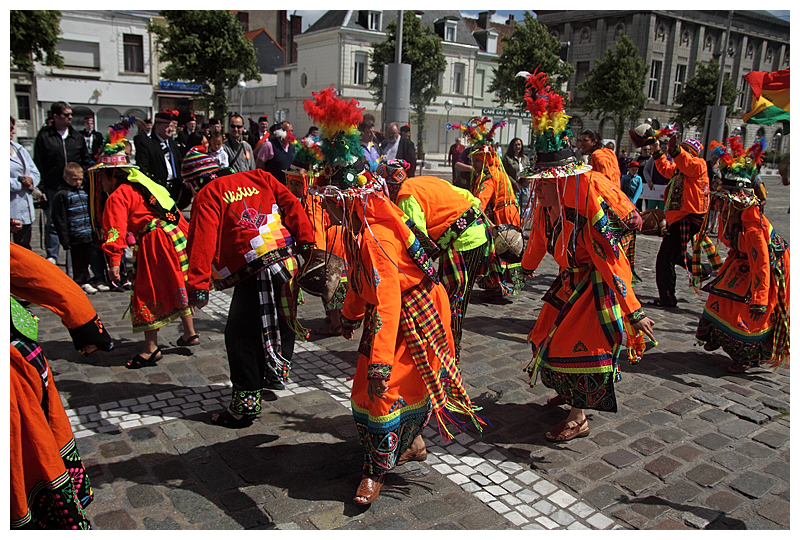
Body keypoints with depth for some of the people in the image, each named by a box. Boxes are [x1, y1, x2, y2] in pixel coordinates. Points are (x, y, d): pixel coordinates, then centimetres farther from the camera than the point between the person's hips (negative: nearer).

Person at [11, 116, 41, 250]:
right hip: (9, 213, -7)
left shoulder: (19, 149, 16)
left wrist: (31, 179, -4)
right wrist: (20, 185, -11)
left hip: (25, 210, 7)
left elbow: (35, 172, 18)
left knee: (24, 247, 15)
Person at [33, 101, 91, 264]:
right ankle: (52, 255, 14)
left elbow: (86, 160, 16)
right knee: (52, 222, 3)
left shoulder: (77, 136, 9)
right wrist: (41, 188, -7)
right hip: (52, 188, -2)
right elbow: (38, 165, -1)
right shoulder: (44, 136, 0)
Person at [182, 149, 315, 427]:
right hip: (287, 261, 6)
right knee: (283, 318, 24)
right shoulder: (258, 177, 19)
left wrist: (198, 285, -11)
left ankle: (246, 401, 9)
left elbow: (202, 242, -8)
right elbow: (291, 205, 9)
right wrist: (307, 243, 6)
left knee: (241, 335, 5)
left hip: (252, 272, -6)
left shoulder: (207, 196, 4)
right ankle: (277, 370, 42)